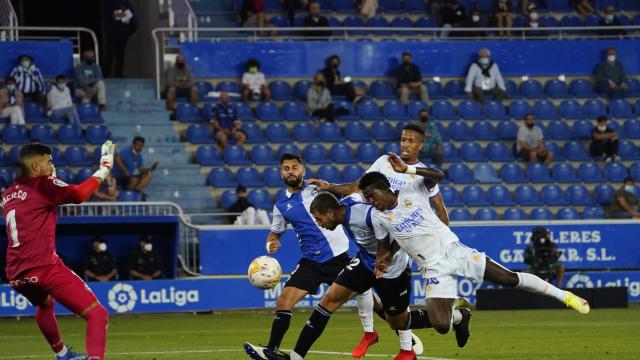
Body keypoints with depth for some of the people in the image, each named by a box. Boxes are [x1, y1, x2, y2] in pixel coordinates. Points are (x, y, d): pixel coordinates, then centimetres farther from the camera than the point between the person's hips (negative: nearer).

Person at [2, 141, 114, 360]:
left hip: (15, 275, 8)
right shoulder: (42, 184, -1)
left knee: (45, 303, 42)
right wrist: (103, 169, 0)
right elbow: (78, 194, -11)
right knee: (97, 314, -12)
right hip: (44, 268, -8)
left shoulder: (8, 195, 20)